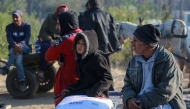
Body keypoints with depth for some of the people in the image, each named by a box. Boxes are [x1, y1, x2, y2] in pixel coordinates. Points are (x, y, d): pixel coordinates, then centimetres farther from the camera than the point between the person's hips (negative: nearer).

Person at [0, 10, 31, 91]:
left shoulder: (26, 26, 0)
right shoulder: (9, 27, 4)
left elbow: (27, 38, -15)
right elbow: (9, 38, -14)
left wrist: (20, 45, -38)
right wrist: (15, 45, -38)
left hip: (25, 47, -1)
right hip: (13, 47, 1)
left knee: (17, 50, -39)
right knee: (18, 58, -35)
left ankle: (7, 67, -36)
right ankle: (22, 81, -38)